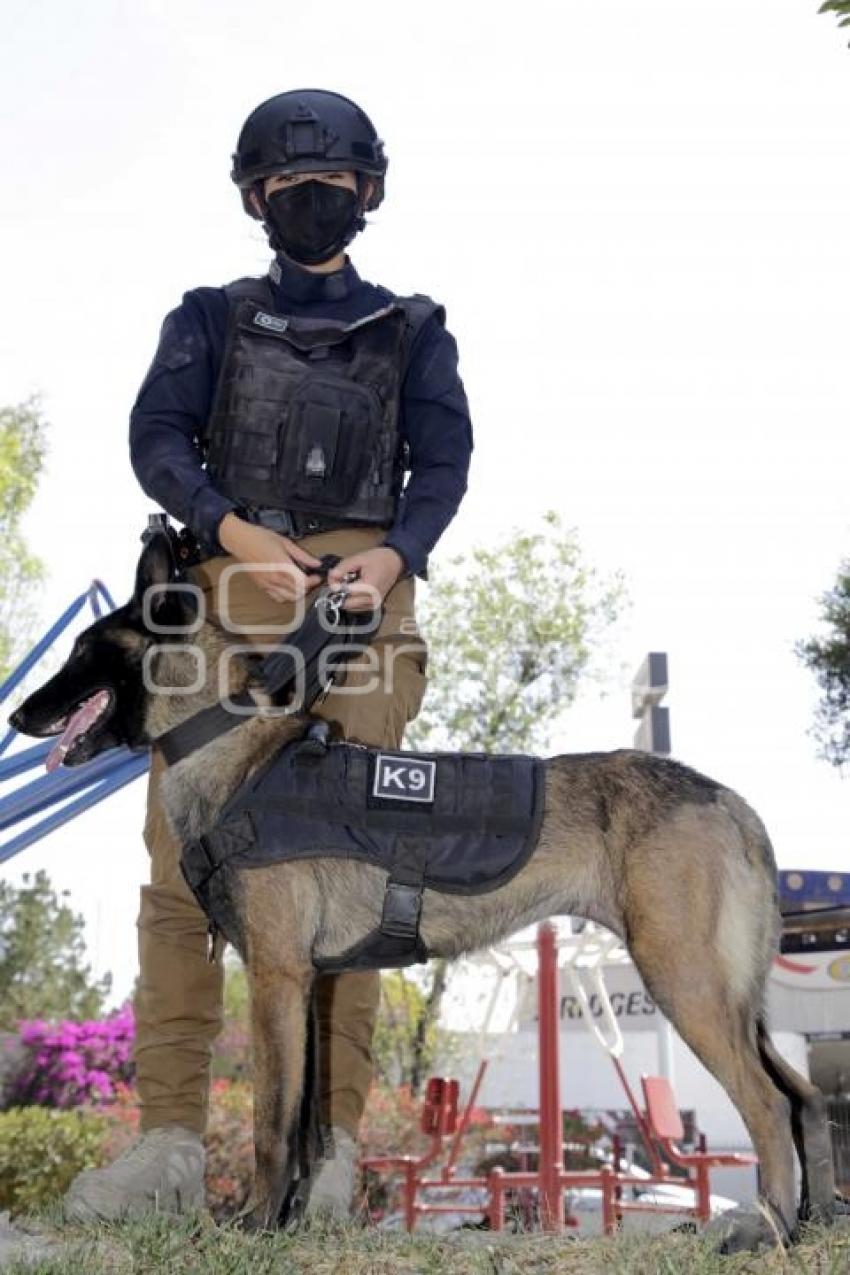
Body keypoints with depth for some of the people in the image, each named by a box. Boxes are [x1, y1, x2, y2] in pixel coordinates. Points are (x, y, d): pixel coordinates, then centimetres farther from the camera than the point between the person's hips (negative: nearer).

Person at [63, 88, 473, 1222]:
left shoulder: (412, 331, 22)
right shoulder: (211, 319, 23)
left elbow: (444, 460, 8)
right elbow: (157, 436, 7)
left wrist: (395, 555, -14)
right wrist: (236, 530, -12)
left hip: (359, 595, -1)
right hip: (224, 589, 1)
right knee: (183, 859, -10)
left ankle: (329, 1139, -6)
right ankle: (170, 1143, -10)